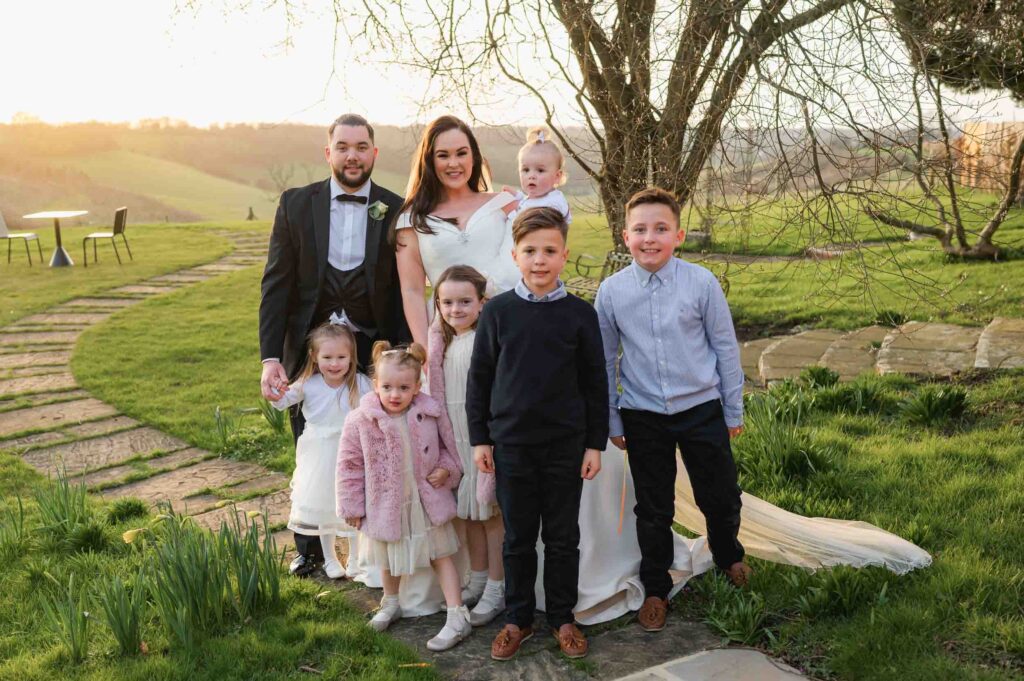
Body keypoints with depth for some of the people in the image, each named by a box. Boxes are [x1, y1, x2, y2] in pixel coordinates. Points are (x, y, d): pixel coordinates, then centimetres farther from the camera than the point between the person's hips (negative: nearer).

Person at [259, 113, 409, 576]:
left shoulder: (396, 211, -2)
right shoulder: (296, 204, -2)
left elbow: (406, 291, -1)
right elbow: (275, 284, -4)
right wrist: (270, 357, -12)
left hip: (374, 351, -1)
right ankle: (310, 549, 34)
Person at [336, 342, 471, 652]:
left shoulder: (430, 414, -12)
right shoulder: (361, 421, -17)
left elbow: (448, 445, 5)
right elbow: (350, 465, -8)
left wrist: (446, 468, -13)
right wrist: (352, 506, -5)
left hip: (427, 502, 0)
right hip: (386, 505, 1)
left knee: (441, 555, 7)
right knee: (388, 558, 21)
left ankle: (457, 617, 12)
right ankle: (391, 603, 46)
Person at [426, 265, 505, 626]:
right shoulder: (441, 343, 7)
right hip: (455, 439, 7)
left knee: (491, 514, 4)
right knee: (467, 513, 17)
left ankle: (496, 589, 17)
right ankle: (477, 580, 32)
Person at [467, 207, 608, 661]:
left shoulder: (580, 314, -3)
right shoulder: (498, 311, -2)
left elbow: (595, 383, 2)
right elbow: (479, 377, 3)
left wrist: (595, 444, 1)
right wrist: (479, 438, 2)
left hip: (566, 444, 0)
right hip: (511, 444, 0)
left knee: (563, 537, 11)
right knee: (518, 538, 11)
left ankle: (562, 618, 27)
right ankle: (518, 619, 26)